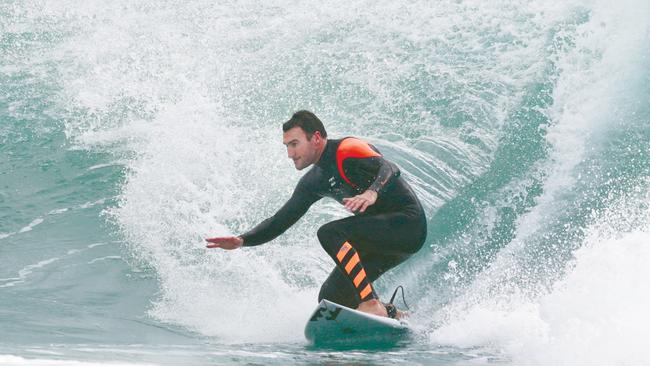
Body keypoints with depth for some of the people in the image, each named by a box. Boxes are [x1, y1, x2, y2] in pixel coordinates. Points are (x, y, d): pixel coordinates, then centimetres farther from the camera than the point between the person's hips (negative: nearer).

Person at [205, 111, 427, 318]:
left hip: (407, 223, -9)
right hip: (380, 236, 9)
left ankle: (372, 304, -29)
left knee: (330, 233, -27)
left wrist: (371, 193, -49)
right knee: (331, 298, -1)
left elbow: (389, 169, -29)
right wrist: (242, 240, 0)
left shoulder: (347, 150, -14)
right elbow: (281, 220, 13)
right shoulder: (313, 182, 11)